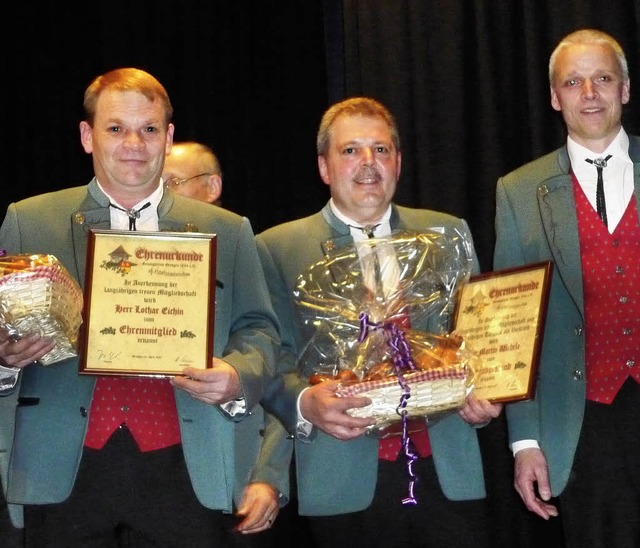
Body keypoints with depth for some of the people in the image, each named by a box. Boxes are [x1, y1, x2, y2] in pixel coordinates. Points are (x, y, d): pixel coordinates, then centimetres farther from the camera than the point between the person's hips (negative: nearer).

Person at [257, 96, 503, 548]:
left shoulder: (449, 233, 13)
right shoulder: (278, 248, 5)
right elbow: (273, 356, 0)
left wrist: (485, 395, -6)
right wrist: (305, 403, -20)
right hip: (346, 485, -2)